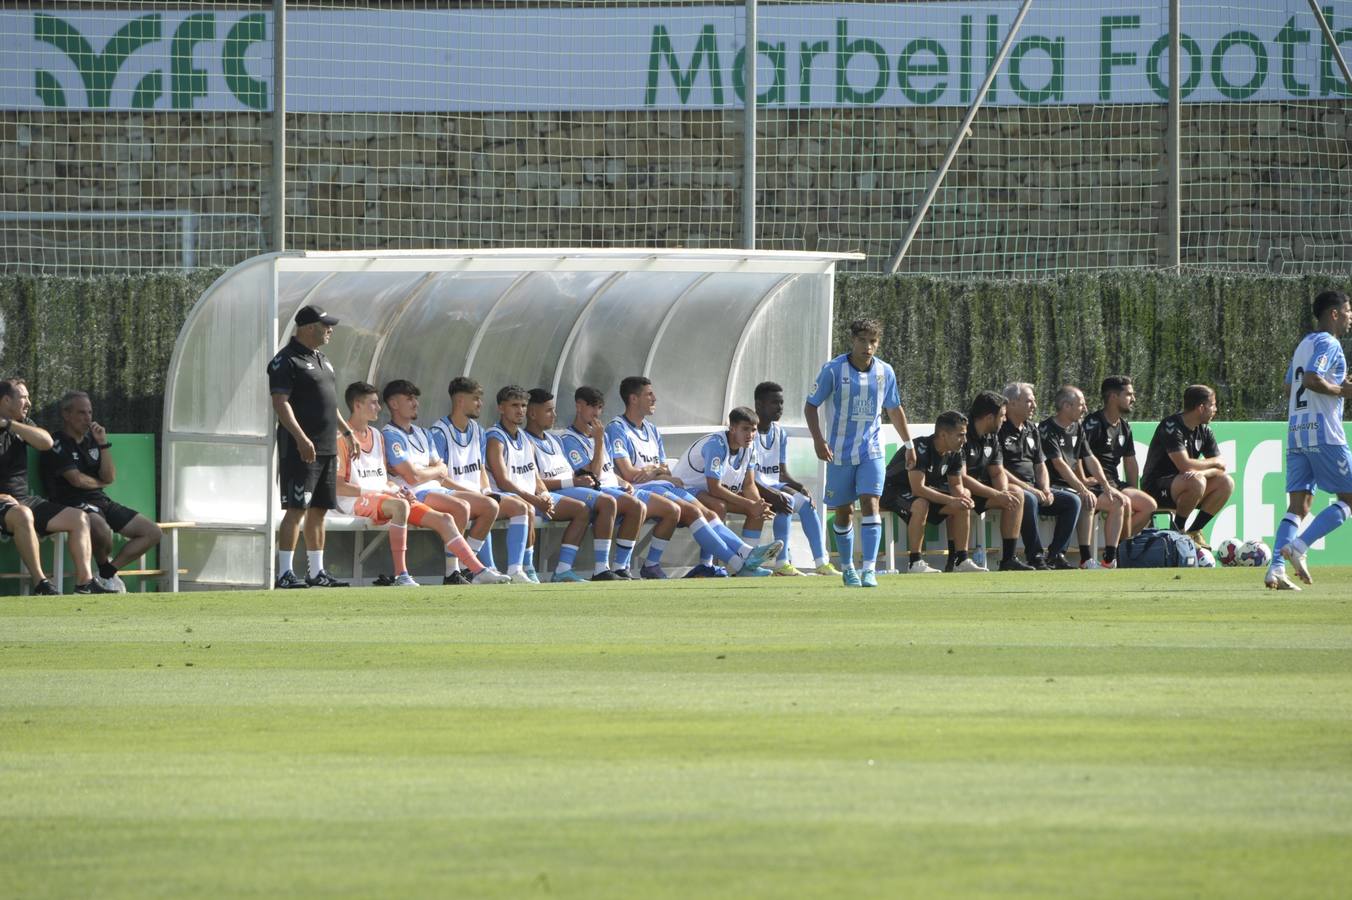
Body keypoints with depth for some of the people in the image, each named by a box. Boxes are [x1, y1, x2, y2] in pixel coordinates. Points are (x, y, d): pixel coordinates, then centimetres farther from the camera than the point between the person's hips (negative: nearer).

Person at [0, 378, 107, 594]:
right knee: (22, 515, -40)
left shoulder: (22, 424, 14)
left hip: (24, 499, 8)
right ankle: (40, 583, -36)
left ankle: (84, 582, -6)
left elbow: (46, 442, -6)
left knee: (79, 519, 0)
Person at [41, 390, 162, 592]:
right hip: (74, 504, -8)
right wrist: (100, 482, 7)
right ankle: (104, 571, -10)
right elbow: (77, 479, -13)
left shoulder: (91, 440, 18)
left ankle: (109, 571, 0)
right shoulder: (57, 444, -5)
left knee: (153, 533, -1)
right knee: (101, 529, -41)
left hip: (102, 501, 8)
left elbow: (110, 477, 8)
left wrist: (103, 444, -1)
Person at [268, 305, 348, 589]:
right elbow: (280, 403, -18)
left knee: (318, 511, 11)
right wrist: (301, 438, -27)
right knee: (296, 509, -12)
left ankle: (317, 572, 16)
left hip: (327, 448, 9)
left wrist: (347, 431, 25)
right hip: (300, 448, -9)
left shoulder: (322, 360, 19)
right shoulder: (286, 361, -10)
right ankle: (285, 573, -13)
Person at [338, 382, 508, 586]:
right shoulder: (342, 438, -5)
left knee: (443, 519, -3)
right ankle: (400, 575, -40)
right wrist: (383, 491, -16)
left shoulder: (377, 436, 22)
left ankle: (478, 571, -5)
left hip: (383, 496, 9)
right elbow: (338, 487, -12)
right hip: (355, 501, -9)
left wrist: (397, 489, 0)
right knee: (399, 506, -39)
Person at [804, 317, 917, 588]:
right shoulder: (833, 370, -9)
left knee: (870, 504, -15)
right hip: (840, 452, -1)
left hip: (871, 451, 1)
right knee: (844, 512, 8)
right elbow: (811, 405, -4)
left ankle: (869, 570, -20)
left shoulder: (885, 372, 1)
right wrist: (818, 439, -17)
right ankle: (847, 568, 25)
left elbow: (894, 409, 16)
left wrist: (908, 443, 20)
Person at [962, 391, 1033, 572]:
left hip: (980, 489, 9)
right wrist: (996, 495, -26)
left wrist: (1004, 492, -14)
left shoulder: (991, 437, 9)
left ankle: (1009, 558, -8)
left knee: (1017, 494, -7)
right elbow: (961, 478, -27)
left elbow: (998, 472, 10)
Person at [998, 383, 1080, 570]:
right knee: (1029, 500, -39)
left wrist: (1045, 490, 0)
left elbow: (1040, 465, 21)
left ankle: (1056, 554, -8)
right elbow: (998, 470, -16)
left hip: (1032, 488, 9)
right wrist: (1028, 489, -19)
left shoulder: (1031, 430, 19)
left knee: (1072, 501, -5)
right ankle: (1036, 557, -33)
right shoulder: (1000, 430, -9)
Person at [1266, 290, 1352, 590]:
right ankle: (1298, 547, -14)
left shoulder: (1304, 344, 20)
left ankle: (1276, 569, -10)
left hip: (1296, 430, 9)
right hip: (1324, 434, -9)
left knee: (1299, 505, 3)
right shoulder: (1328, 344, -8)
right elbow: (1312, 379, -21)